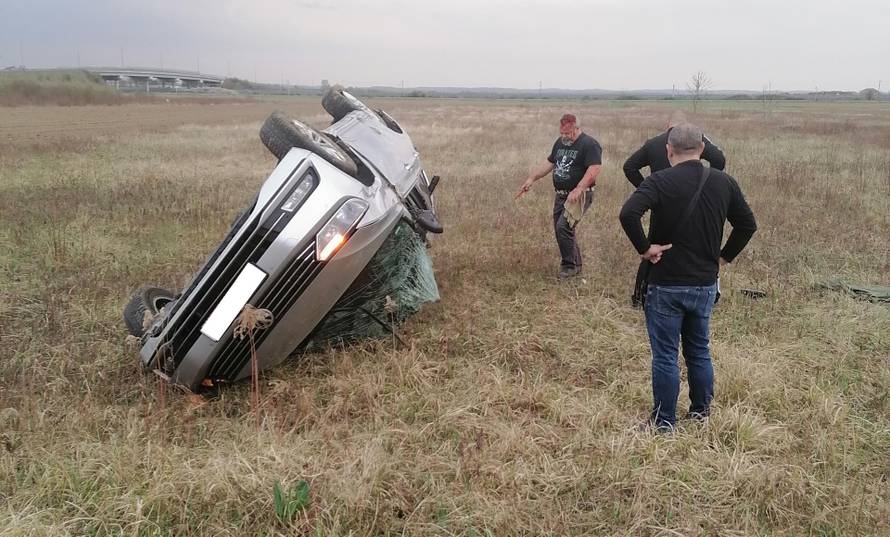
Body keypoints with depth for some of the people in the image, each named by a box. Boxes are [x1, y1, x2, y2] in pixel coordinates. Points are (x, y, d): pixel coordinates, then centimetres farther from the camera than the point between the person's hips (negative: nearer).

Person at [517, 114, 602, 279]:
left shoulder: (589, 144, -12)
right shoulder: (560, 142, 13)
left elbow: (594, 169, -23)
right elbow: (549, 164, 21)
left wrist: (578, 191, -30)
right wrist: (531, 178, 11)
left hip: (579, 195, -8)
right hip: (561, 195, 8)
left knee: (563, 227, -20)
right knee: (560, 230, 9)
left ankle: (569, 266, -6)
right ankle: (576, 265, 23)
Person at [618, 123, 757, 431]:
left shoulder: (660, 181, -14)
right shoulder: (724, 183, 2)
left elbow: (628, 214, -29)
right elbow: (747, 225, 9)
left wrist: (644, 248, -17)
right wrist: (724, 256, 13)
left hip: (666, 285, -5)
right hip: (706, 284, 5)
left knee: (665, 355, 5)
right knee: (699, 350, 20)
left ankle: (664, 422, 14)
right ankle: (701, 411, 33)